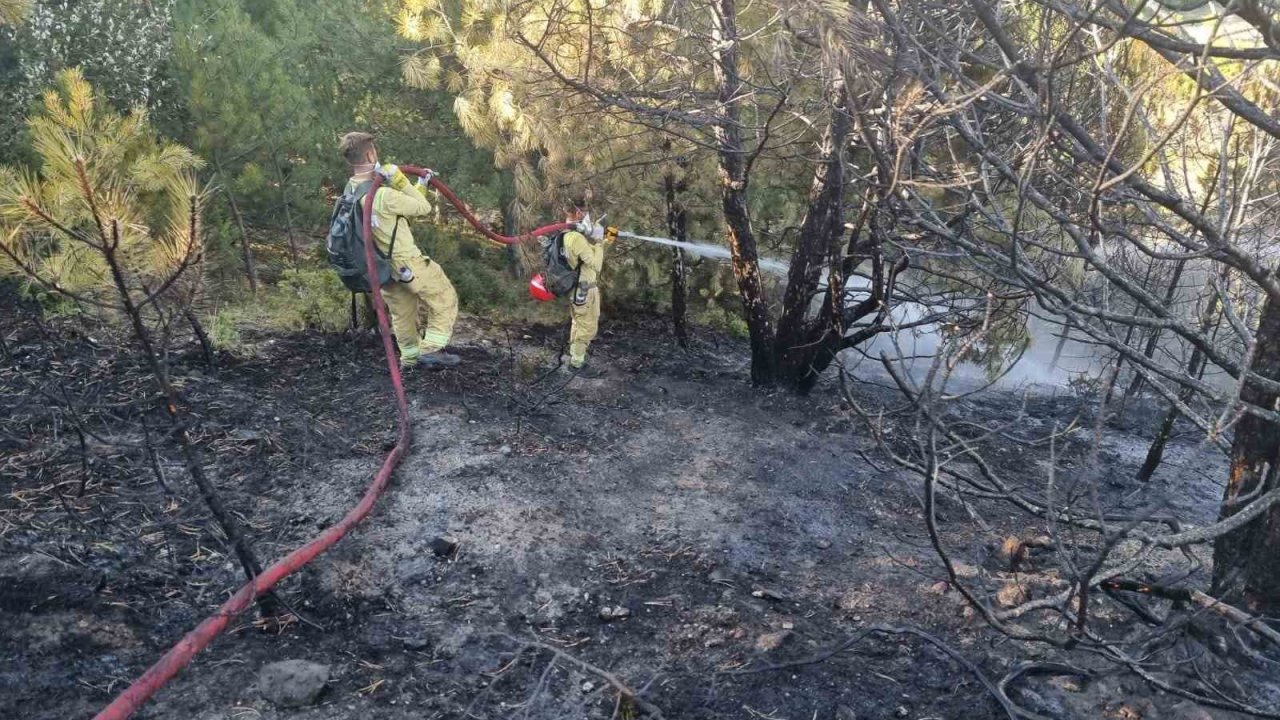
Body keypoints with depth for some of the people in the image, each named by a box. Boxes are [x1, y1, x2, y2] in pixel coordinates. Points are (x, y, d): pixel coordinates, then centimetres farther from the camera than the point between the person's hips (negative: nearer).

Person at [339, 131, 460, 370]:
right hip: (407, 263, -8)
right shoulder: (384, 196, -31)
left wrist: (420, 184, 9)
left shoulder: (350, 190, -4)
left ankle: (410, 357, 35)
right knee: (445, 299, 10)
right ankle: (431, 349, 5)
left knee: (401, 311, 24)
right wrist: (399, 179, -20)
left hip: (383, 265, 8)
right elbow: (424, 208, -17)